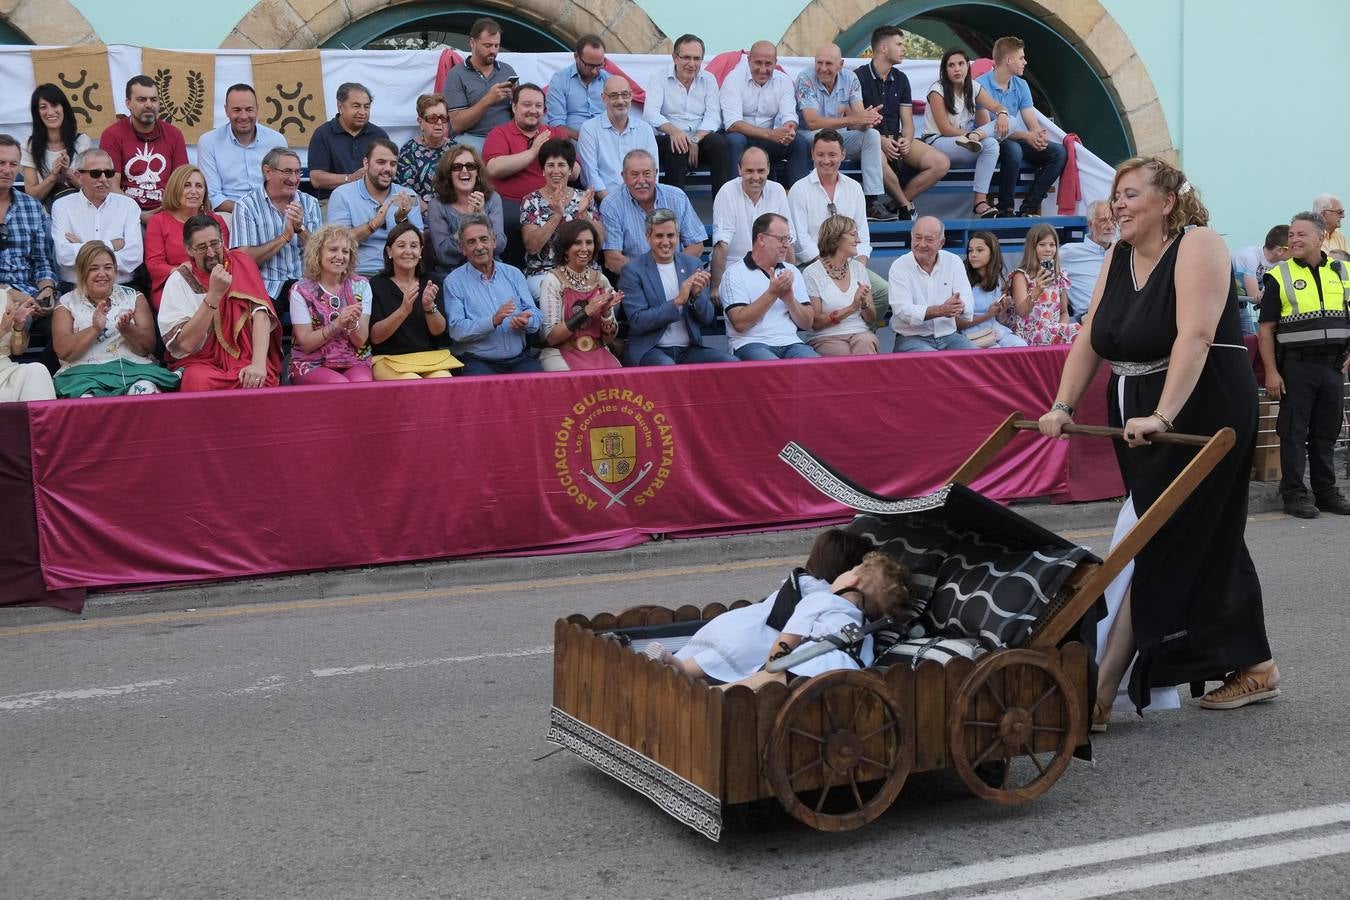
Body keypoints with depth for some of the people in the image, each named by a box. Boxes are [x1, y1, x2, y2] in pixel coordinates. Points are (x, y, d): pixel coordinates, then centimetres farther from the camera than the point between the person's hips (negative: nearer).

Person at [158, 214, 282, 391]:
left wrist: (258, 364, -26)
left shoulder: (240, 263, 4)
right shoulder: (179, 281, 1)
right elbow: (185, 343, -11)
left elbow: (260, 314, -11)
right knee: (202, 382, -35)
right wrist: (214, 294, -18)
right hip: (199, 361, 0)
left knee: (256, 383, -34)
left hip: (243, 358, 0)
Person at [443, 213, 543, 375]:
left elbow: (536, 315, 10)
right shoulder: (454, 281, 4)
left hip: (518, 360, 3)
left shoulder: (513, 274, 17)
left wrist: (526, 321, -14)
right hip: (478, 362, -3)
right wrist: (493, 321, -22)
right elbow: (456, 329, -8)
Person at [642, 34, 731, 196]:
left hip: (702, 140, 2)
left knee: (718, 142, -29)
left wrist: (696, 140, -18)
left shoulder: (709, 80, 13)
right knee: (675, 147, -35)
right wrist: (673, 130, -29)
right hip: (671, 140, -2)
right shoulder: (660, 80, 6)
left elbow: (713, 116, 0)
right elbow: (650, 113, -9)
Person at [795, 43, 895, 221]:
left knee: (872, 134, -16)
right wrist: (852, 120, -36)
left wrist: (868, 119, -37)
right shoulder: (806, 79, -15)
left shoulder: (850, 79, -2)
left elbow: (859, 116, -10)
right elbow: (812, 122, -28)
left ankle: (873, 201, -22)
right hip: (808, 139, -5)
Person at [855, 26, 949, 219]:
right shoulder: (859, 77, -4)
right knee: (879, 158, -42)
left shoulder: (901, 79, 15)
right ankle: (906, 205, -19)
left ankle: (897, 203, -13)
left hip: (896, 140, 6)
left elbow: (907, 122, 12)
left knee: (941, 163, -15)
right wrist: (881, 141, -24)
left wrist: (906, 139, -12)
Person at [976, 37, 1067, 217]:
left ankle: (1028, 209, -15)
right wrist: (1025, 136, -28)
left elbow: (1032, 122, 4)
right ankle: (1005, 209, -24)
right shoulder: (982, 85, -14)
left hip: (1014, 140, 7)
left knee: (1058, 152, -11)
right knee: (1013, 149, -40)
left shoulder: (1021, 85, 10)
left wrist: (1040, 135, -22)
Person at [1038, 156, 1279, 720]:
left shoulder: (1198, 246, -13)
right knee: (1203, 538, 14)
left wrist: (1162, 417, -33)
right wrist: (1062, 407, -3)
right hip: (1138, 416, 8)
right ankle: (1253, 667, 25)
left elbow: (1194, 336, -24)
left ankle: (1096, 694, -10)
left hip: (1199, 411, -8)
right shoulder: (1118, 258, 10)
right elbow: (1090, 339, 8)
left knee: (1149, 543, -10)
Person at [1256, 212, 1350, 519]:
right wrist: (1271, 372, -10)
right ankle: (1294, 493, 6)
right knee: (1294, 432, -1)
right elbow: (1266, 329, -3)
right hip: (1296, 366, -3)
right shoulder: (1279, 276, -1)